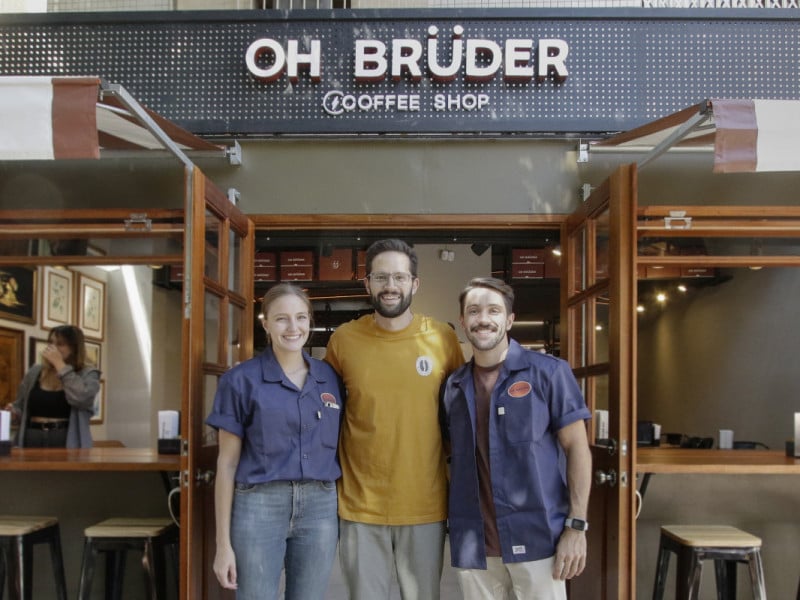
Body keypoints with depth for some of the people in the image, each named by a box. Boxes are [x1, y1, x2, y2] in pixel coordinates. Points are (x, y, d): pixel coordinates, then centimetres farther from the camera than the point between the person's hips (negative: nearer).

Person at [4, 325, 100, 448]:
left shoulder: (88, 374, 1)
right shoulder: (34, 372, 13)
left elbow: (81, 399, -19)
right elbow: (20, 407, 21)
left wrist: (59, 364, -12)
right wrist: (13, 413, -4)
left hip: (67, 443, -3)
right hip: (32, 441, 3)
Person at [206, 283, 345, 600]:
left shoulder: (330, 378, 7)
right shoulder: (241, 380, -3)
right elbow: (227, 463, -2)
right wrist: (223, 543, -4)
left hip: (320, 507, 3)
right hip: (259, 506, -3)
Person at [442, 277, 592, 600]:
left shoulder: (548, 372, -2)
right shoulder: (453, 386, 9)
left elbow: (577, 448, -3)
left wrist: (576, 526, -10)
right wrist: (455, 524, 8)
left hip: (536, 538, -3)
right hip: (473, 545, 3)